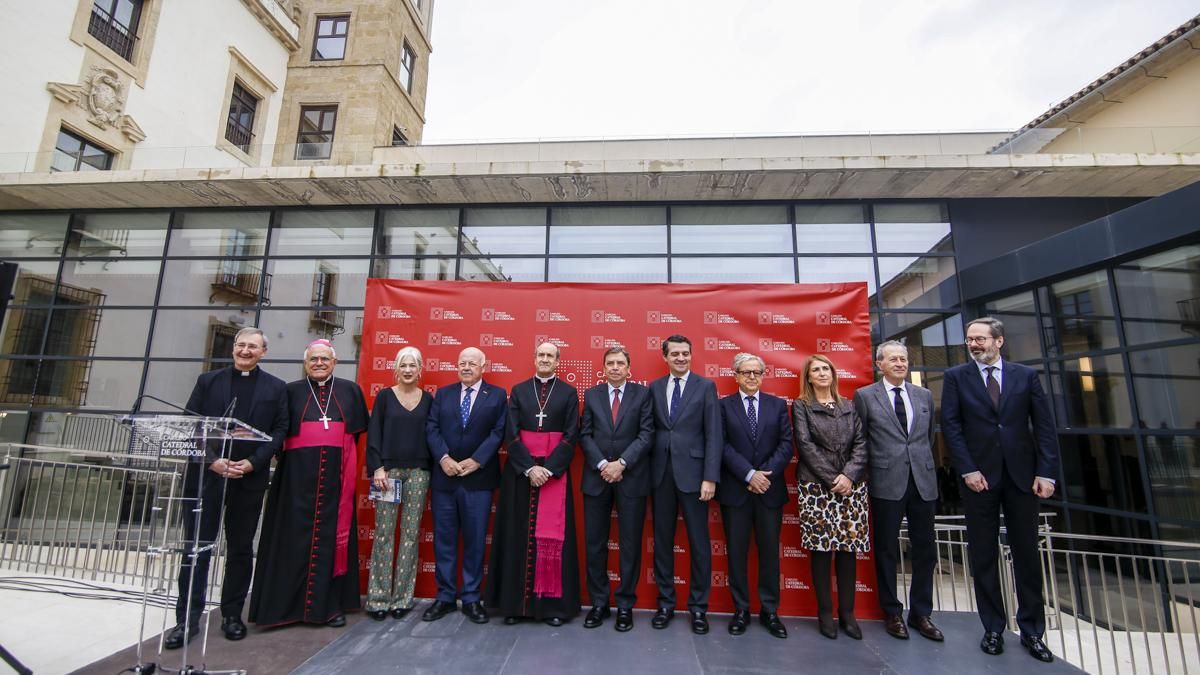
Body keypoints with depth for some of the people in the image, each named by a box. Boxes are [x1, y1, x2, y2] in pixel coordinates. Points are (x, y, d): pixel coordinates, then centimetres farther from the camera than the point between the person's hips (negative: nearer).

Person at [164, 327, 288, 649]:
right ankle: (187, 619, 16)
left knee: (241, 548, 9)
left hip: (249, 478, 0)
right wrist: (211, 461, -10)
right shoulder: (208, 381, 7)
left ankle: (232, 615, 22)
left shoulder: (275, 387, 4)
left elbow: (279, 430, -1)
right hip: (205, 473, 1)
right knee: (196, 545, 4)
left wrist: (252, 462, -13)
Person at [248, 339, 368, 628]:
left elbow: (358, 428, 8)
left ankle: (331, 604, 15)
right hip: (299, 474, 0)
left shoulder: (350, 390, 7)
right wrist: (290, 452, -7)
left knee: (333, 536, 5)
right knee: (296, 537, 4)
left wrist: (339, 449, 1)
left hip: (336, 474, 1)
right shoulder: (291, 391, 6)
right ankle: (288, 604, 17)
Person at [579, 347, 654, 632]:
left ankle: (625, 605, 23)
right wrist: (602, 465, -11)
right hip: (596, 477, 2)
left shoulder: (643, 394, 1)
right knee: (595, 543, 8)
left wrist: (621, 463, -14)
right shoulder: (591, 395, 8)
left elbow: (646, 434, -6)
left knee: (630, 544, 7)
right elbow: (585, 435, 2)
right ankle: (599, 603, 25)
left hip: (632, 478, -2)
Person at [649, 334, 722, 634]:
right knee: (662, 540, 12)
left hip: (692, 473, -2)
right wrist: (648, 470, -1)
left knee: (699, 542, 8)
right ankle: (665, 603, 28)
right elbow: (650, 430, 6)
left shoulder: (705, 386, -1)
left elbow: (714, 435, -5)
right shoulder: (654, 388, 7)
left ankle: (698, 606, 25)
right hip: (661, 473, 3)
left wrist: (710, 477, -11)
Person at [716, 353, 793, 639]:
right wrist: (750, 474, -14)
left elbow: (786, 444, 1)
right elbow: (722, 445, -6)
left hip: (770, 488, 2)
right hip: (735, 489, -1)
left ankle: (769, 611, 24)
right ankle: (741, 609, 21)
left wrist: (766, 473, -11)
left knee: (770, 550, 9)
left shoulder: (778, 405, 9)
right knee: (737, 550, 6)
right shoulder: (724, 405, 2)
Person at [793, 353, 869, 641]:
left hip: (851, 485, 3)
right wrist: (831, 479, -11)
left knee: (848, 547, 4)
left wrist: (849, 475, -10)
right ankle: (825, 612, 12)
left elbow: (861, 443, 5)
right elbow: (805, 445, -5)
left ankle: (847, 612, 17)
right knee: (821, 548, -1)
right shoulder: (801, 406, 5)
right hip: (816, 485, -3)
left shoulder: (849, 407, 14)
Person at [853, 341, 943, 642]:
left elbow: (929, 438, 16)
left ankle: (921, 613, 27)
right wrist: (866, 476, 1)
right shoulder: (864, 396, -1)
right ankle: (892, 613, 22)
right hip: (887, 483, -3)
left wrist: (925, 468, 14)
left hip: (923, 482, 4)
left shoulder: (924, 395, 10)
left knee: (925, 549, 11)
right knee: (887, 550, 7)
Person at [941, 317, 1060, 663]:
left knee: (1027, 554, 10)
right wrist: (968, 470, -9)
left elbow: (1044, 426, 2)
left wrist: (1046, 472, -5)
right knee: (983, 557, 7)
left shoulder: (1026, 375, 5)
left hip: (1022, 476, 1)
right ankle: (993, 628, 20)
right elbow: (950, 425, -3)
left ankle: (1032, 631, 25)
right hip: (979, 477, -1)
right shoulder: (956, 377, 2)